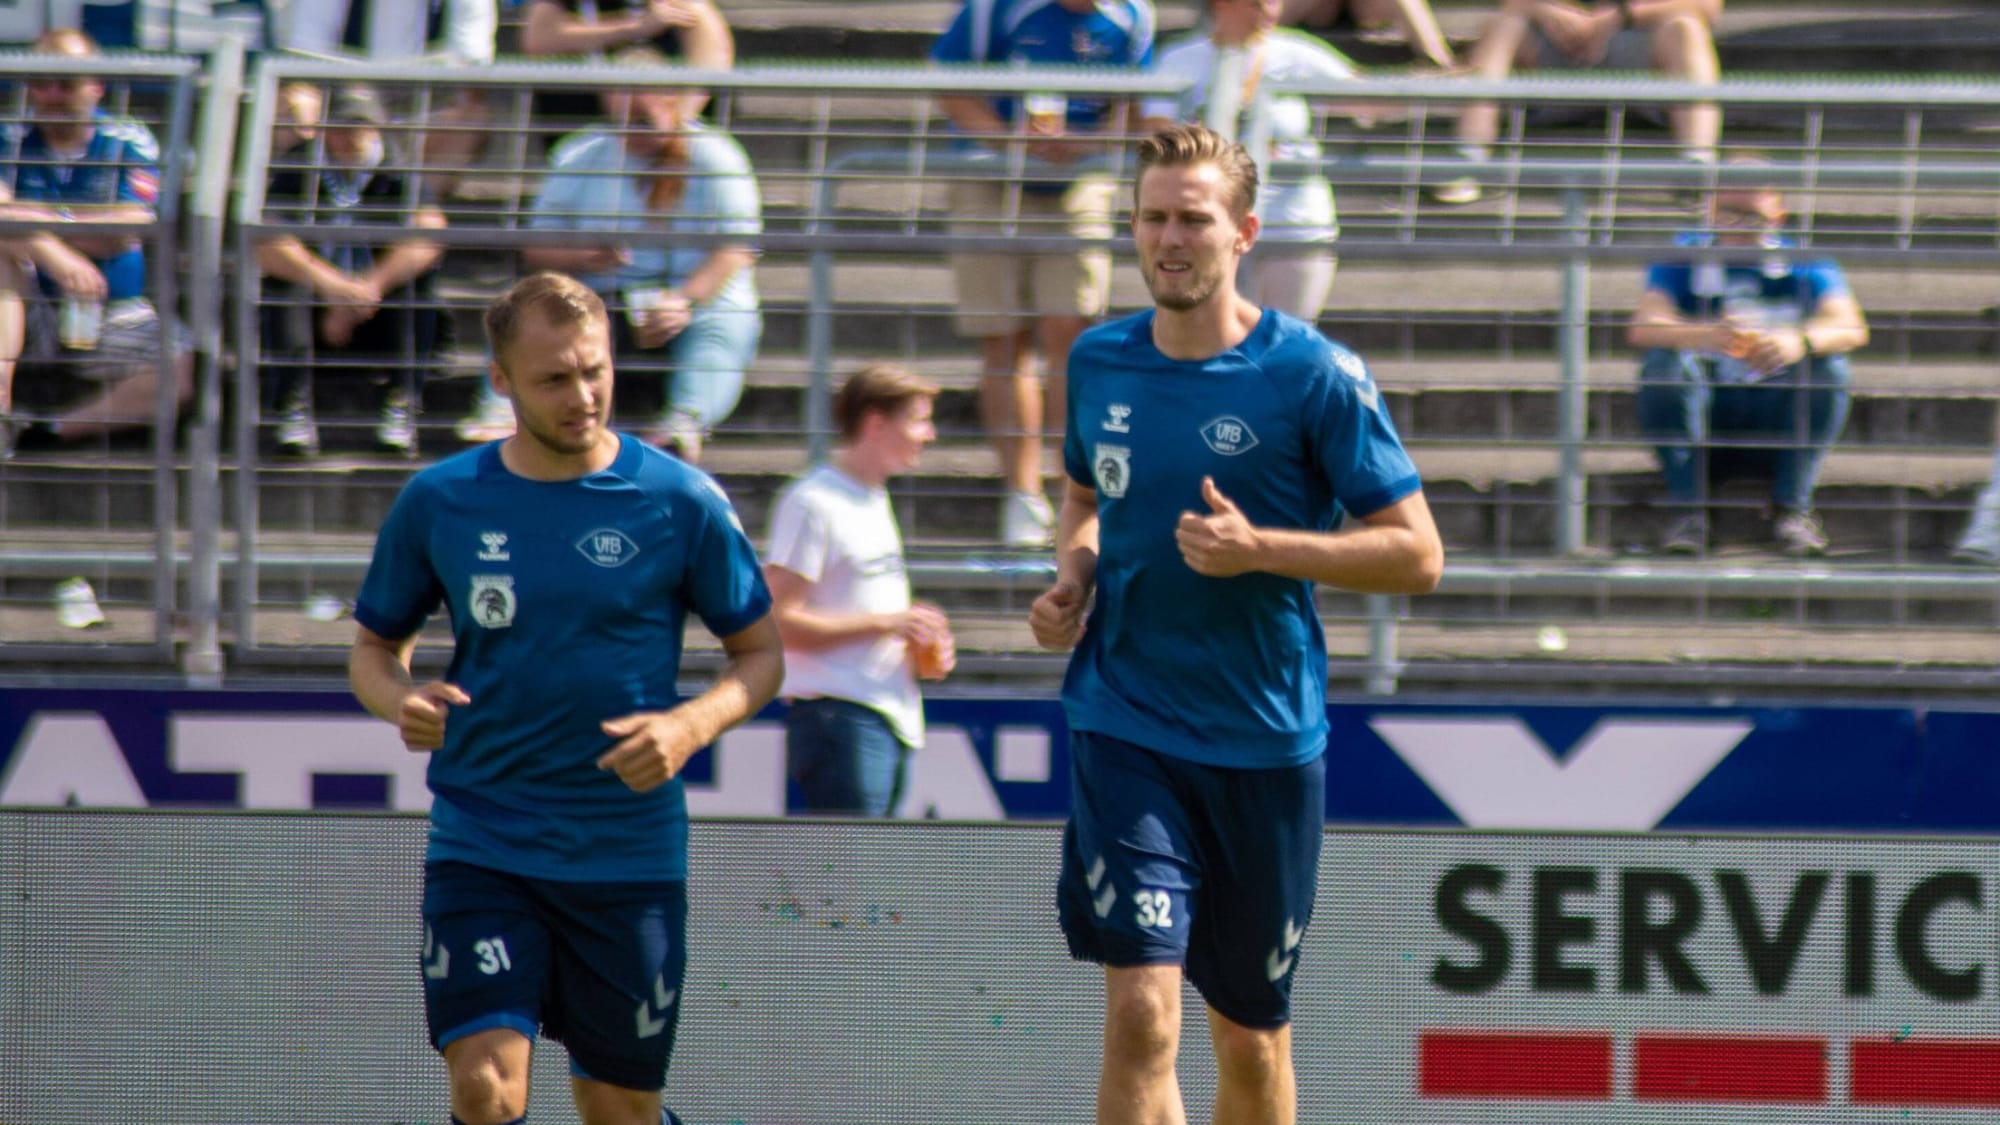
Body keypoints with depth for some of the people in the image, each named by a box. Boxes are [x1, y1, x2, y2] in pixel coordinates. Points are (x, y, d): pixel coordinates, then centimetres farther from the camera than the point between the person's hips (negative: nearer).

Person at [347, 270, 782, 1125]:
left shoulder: (679, 502, -3)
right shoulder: (439, 502, 1)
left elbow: (761, 654, 5)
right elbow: (374, 645, 13)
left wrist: (690, 725, -16)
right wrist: (400, 701, -11)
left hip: (629, 853, 0)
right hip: (480, 849, 0)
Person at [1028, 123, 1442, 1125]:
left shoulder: (1314, 376, -7)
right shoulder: (1098, 363, 5)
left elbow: (1415, 554, -7)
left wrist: (1258, 548, -20)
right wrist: (1072, 577, 3)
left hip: (1266, 742, -1)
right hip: (1124, 731, 1)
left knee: (1251, 1040, 12)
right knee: (1140, 1017, -16)